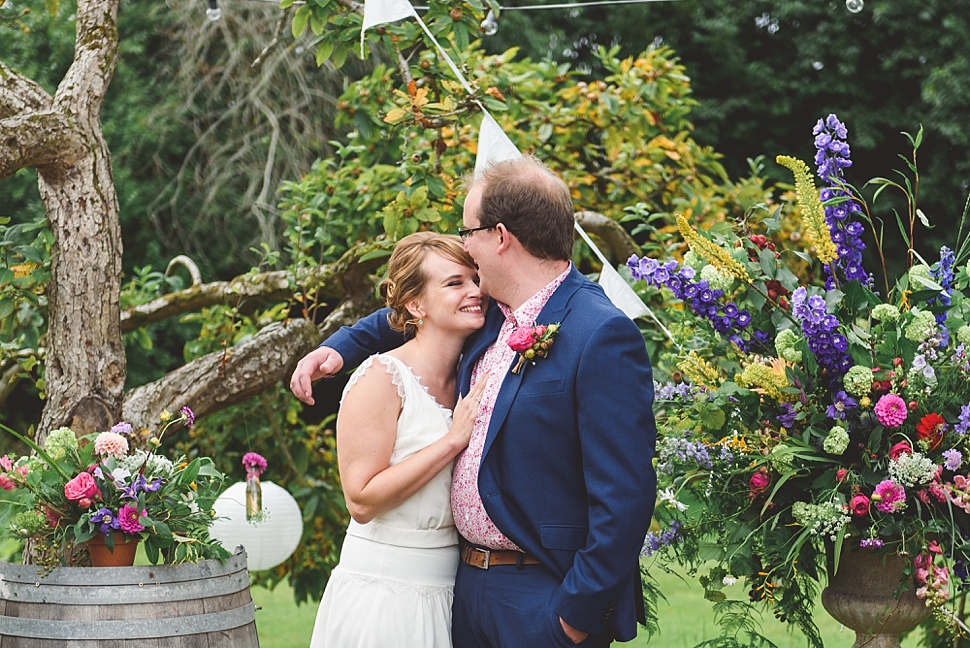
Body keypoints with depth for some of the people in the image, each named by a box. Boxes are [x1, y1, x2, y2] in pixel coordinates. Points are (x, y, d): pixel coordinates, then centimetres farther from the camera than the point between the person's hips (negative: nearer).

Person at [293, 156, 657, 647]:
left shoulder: (603, 337, -18)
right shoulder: (490, 313, 7)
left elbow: (624, 496, -22)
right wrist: (341, 345, 16)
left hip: (542, 601, -8)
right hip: (468, 584, 8)